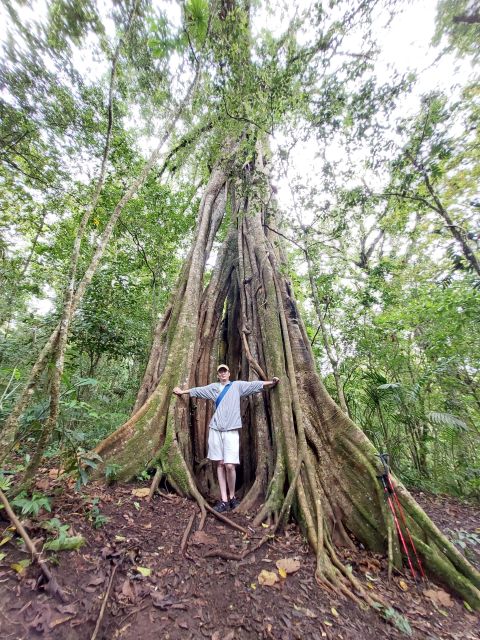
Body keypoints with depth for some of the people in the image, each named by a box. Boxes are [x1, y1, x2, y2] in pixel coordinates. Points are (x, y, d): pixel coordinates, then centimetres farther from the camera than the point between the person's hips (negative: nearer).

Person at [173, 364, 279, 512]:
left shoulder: (237, 385, 8)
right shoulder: (213, 387, 15)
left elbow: (254, 384, 1)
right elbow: (198, 390, 23)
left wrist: (271, 382, -9)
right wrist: (182, 391, 30)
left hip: (231, 430, -3)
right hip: (215, 429, 3)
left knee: (230, 465, -7)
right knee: (220, 464, 7)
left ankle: (232, 496, 16)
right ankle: (224, 500, 17)